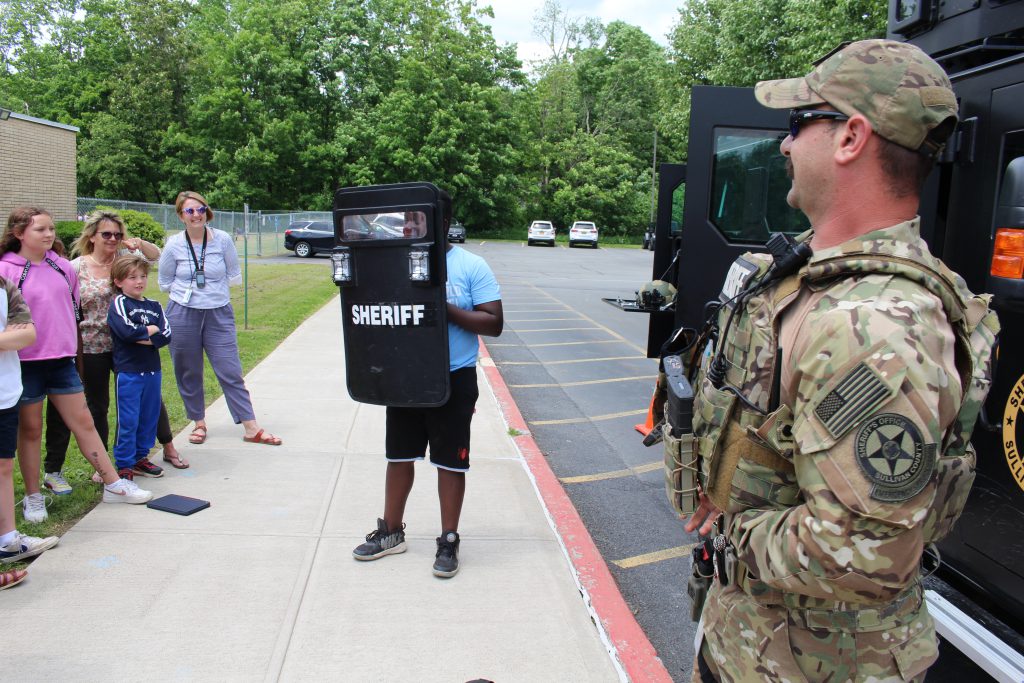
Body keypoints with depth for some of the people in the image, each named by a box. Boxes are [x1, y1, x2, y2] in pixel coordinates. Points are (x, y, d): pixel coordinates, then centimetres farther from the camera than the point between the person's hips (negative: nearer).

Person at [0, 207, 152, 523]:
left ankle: (113, 484, 15)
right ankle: (33, 497, 22)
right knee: (30, 430, 9)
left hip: (62, 360, 4)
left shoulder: (62, 266, 5)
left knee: (83, 421, 9)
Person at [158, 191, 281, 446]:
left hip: (219, 313, -1)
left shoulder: (222, 239, -5)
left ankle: (251, 428, 3)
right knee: (188, 374, 10)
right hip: (183, 315, 1)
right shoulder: (174, 245, -4)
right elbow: (165, 283, 7)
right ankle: (199, 423, 27)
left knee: (231, 372, -1)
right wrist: (189, 290, 2)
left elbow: (234, 276, 5)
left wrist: (213, 287, 2)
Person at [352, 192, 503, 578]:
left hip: (453, 380, -4)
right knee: (399, 456, 15)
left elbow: (494, 324, -10)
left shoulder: (471, 267, -7)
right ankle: (391, 531, 32)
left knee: (450, 462, 6)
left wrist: (447, 311, -22)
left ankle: (448, 541, 21)